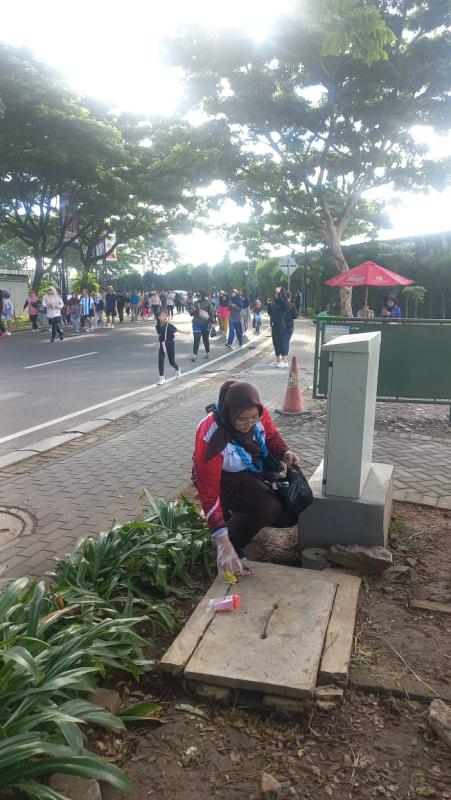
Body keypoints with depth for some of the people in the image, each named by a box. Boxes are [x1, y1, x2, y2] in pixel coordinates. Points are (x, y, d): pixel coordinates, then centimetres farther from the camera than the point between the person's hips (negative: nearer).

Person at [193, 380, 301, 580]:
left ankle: (239, 514, 18)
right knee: (269, 508, -30)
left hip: (256, 470, 7)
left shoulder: (259, 414, -20)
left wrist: (285, 453, -20)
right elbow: (209, 492, -33)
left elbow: (271, 435, 3)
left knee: (290, 513, -2)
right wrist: (222, 540, -38)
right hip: (226, 479, -6)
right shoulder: (211, 438, -35)